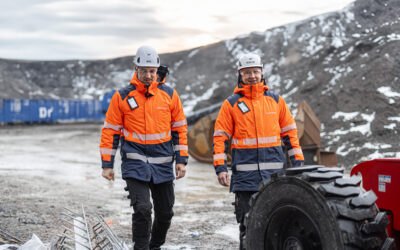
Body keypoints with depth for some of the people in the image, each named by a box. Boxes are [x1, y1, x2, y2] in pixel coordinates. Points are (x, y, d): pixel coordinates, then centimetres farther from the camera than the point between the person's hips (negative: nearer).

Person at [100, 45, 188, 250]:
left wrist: (181, 160, 3)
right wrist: (107, 164, -1)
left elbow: (180, 128, 9)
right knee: (142, 209, -16)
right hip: (135, 162, -3)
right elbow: (110, 131, 2)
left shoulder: (169, 94, 4)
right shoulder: (122, 96, -2)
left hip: (163, 164, 3)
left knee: (165, 213, 11)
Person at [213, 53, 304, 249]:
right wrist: (220, 167, -6)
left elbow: (290, 132, 14)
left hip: (274, 172, 2)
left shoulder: (276, 100, 10)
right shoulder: (231, 104, 4)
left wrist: (298, 162, 7)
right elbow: (220, 137, 3)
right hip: (245, 173, -1)